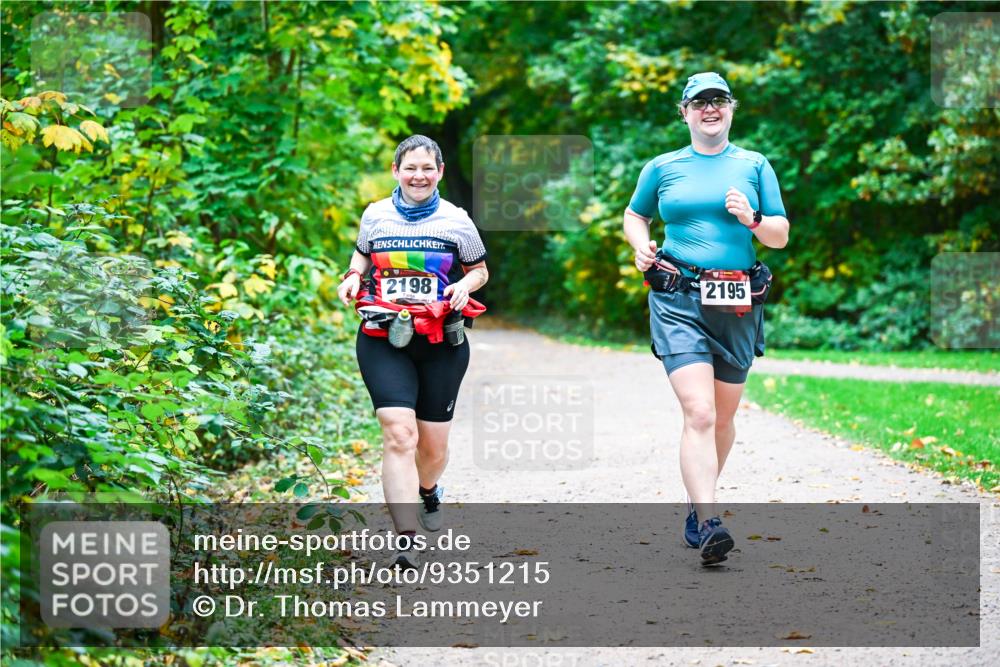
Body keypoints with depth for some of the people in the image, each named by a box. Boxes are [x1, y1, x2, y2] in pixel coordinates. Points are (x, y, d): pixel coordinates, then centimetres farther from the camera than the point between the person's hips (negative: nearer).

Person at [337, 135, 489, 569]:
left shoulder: (456, 220, 3)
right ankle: (406, 542, -21)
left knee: (434, 445, 9)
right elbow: (362, 258, 22)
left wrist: (465, 285, -7)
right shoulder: (375, 215, 5)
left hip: (442, 344, 1)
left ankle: (428, 493, 47)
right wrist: (352, 280, 1)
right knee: (399, 433, -18)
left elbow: (480, 270, 15)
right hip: (384, 342, -1)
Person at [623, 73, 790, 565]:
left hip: (737, 305, 2)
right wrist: (641, 246, 3)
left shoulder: (754, 166, 10)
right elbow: (634, 216, 24)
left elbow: (781, 236, 9)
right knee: (699, 414, -18)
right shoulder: (662, 168, 9)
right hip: (678, 302, -2)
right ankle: (709, 524, -25)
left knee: (723, 417, 13)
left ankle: (698, 502, 34)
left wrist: (752, 219, -11)